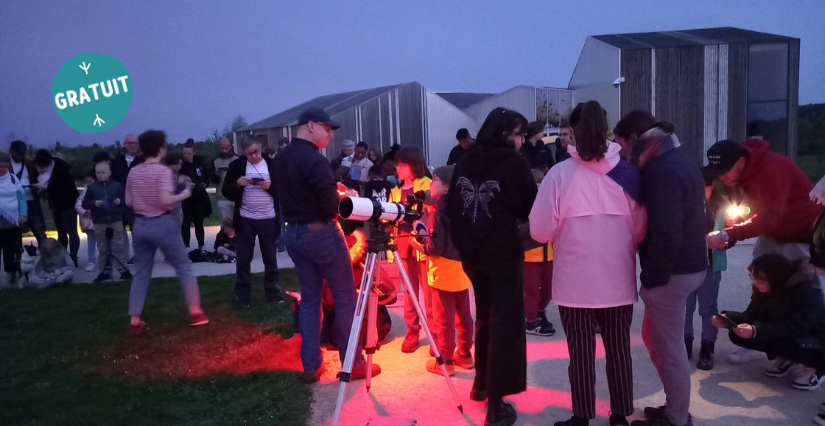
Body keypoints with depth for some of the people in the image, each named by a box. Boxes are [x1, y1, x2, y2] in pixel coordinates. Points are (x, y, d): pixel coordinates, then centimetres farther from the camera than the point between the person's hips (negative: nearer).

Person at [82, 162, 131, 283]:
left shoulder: (117, 185, 2)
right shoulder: (92, 187, 3)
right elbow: (84, 204, 5)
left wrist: (120, 202, -12)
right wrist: (94, 203, -14)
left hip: (116, 221, -1)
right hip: (99, 222, 1)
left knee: (118, 247, 2)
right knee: (102, 249, 8)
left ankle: (123, 269, 8)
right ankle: (104, 272, 15)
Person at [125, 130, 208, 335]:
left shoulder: (133, 172, 7)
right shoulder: (163, 171, -12)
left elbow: (128, 202, 10)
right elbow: (165, 200, -22)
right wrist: (184, 195, -7)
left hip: (140, 224, 6)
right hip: (161, 224, -6)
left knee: (141, 273, 12)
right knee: (184, 267, 7)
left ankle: (134, 321, 12)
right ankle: (195, 312, 6)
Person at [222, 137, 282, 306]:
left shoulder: (272, 164, 1)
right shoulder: (236, 165, 2)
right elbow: (227, 193, 1)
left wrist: (271, 186, -17)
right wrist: (238, 184, -17)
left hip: (269, 219, 0)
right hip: (245, 219, 0)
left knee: (270, 258, 8)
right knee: (243, 259, 5)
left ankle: (273, 292, 18)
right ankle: (242, 295, 14)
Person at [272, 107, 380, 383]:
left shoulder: (279, 159, 8)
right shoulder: (313, 159, -18)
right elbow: (331, 205, -20)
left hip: (292, 233, 8)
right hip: (320, 233, -8)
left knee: (309, 298, 14)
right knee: (346, 297, 3)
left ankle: (311, 366, 16)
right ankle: (354, 364, 9)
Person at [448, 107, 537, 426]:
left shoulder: (465, 161, 7)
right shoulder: (513, 163, -10)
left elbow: (452, 205, 10)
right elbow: (529, 208, -6)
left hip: (470, 251, 6)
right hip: (503, 252, -6)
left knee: (484, 316, 22)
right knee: (504, 322, 0)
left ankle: (481, 382, 34)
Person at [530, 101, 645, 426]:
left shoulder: (560, 173, -12)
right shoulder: (628, 174, -3)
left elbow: (540, 231, -10)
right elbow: (640, 230, 3)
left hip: (575, 282, -2)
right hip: (618, 280, 3)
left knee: (581, 351, 8)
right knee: (619, 348, 14)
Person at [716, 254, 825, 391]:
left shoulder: (806, 291, -27)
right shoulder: (765, 289, -6)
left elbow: (795, 328, -36)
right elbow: (753, 315, -6)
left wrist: (756, 331, -46)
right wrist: (727, 318, -25)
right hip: (787, 337, 7)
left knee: (783, 343, -38)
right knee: (737, 334, -11)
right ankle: (786, 358, 7)